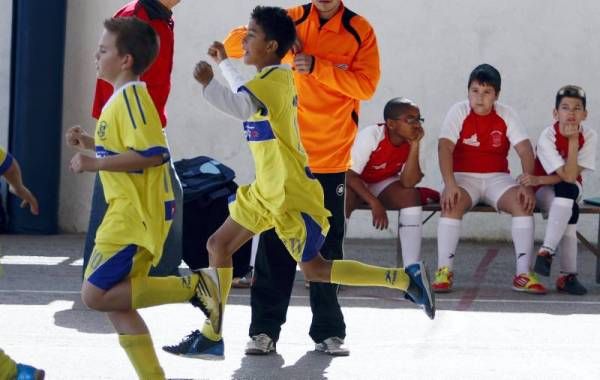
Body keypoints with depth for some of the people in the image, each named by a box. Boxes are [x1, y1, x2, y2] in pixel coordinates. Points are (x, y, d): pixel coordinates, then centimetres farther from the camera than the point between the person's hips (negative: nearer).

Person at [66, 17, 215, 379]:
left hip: (135, 216, -10)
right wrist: (91, 143, 17)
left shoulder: (131, 95, -16)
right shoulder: (123, 98, 16)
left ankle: (193, 286, -13)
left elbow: (153, 154, -26)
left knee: (96, 294, -13)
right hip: (130, 214, 10)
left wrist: (95, 163, -22)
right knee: (118, 305, 10)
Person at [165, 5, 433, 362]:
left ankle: (405, 278, 0)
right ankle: (212, 334, 16)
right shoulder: (272, 78, 11)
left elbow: (242, 105, -36)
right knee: (219, 245, 9)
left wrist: (209, 83, -45)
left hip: (292, 194, -10)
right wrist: (224, 62, 39)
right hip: (268, 191, 10)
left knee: (314, 268, -5)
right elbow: (249, 94, 33)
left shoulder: (275, 81, -19)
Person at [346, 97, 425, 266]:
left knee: (411, 195, -26)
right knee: (343, 201, -36)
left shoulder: (414, 141, -15)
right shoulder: (370, 136, -27)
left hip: (383, 184, 4)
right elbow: (350, 175, -25)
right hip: (355, 183, -4)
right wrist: (374, 203, -33)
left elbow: (408, 183, -26)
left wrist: (415, 145, -32)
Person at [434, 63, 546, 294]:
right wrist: (449, 184, -31)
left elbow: (525, 150, -6)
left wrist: (528, 185, -22)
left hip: (497, 178, 2)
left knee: (523, 203, -26)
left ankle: (523, 274, -25)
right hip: (464, 177, -2)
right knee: (452, 204, -34)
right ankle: (444, 271, -29)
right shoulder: (459, 112, -4)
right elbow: (445, 147, -16)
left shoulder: (506, 115, 1)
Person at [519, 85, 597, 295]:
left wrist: (538, 180, -26)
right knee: (570, 211, -32)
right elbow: (567, 175, -27)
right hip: (543, 191, -3)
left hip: (570, 189, 3)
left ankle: (546, 252, -26)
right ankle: (569, 274, -32)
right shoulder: (547, 137, -20)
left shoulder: (589, 136, -12)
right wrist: (573, 141, -28)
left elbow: (572, 176, -17)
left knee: (568, 191, -33)